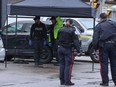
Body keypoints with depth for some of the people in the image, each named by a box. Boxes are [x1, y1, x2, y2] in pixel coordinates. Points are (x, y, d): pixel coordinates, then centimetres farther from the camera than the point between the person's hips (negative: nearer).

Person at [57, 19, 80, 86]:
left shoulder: (61, 30, 5)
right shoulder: (72, 31, -10)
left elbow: (58, 39, 11)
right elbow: (75, 41, -12)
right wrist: (78, 50, -12)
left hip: (60, 48, 5)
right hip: (68, 49, -5)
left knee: (62, 64, 11)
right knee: (68, 65, -2)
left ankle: (62, 80, 13)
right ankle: (67, 81, -4)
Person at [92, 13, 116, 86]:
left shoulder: (99, 26, 3)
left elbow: (95, 38, -2)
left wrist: (95, 47, 5)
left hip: (103, 45, -2)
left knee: (104, 64, 2)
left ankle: (105, 81, -1)